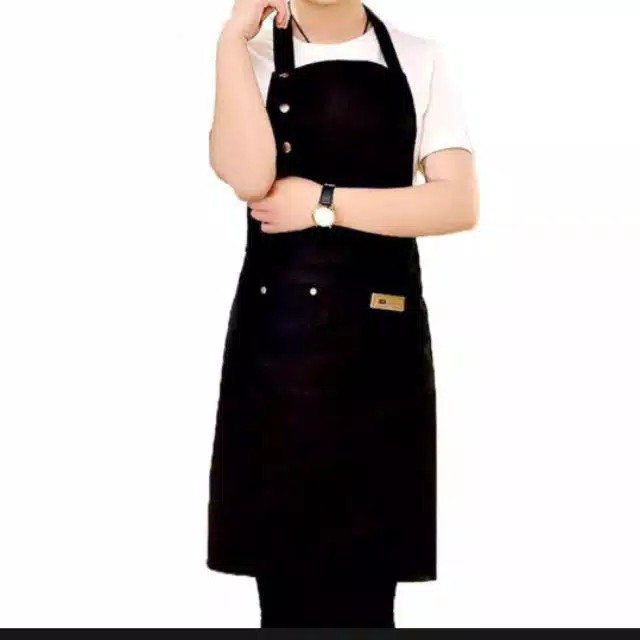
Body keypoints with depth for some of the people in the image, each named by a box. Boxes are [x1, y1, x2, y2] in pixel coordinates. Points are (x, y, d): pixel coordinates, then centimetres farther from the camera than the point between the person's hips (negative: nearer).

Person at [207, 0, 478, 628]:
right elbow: (247, 176, -14)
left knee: (368, 577, 1)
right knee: (283, 571, 2)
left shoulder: (419, 60, 7)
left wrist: (324, 204, -9)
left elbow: (459, 203, -4)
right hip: (276, 336, 0)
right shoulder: (251, 56, 6)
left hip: (382, 338, 1)